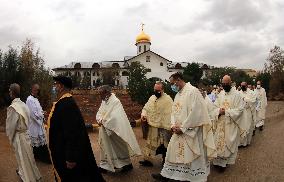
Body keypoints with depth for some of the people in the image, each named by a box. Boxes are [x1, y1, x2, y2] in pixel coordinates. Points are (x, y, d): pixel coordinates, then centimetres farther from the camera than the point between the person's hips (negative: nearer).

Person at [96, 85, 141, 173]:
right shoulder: (104, 101, 5)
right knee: (105, 146, 15)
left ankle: (127, 164, 28)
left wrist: (103, 121, -16)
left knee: (119, 147, 8)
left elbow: (113, 117, -27)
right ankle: (105, 165, 31)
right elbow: (99, 113, 5)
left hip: (114, 130, -7)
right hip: (105, 130, 7)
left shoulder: (115, 101, -20)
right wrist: (100, 120, -16)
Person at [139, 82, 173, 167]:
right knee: (150, 143, 15)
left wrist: (168, 128, -23)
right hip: (151, 126, 6)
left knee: (163, 146, 9)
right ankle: (147, 159, 29)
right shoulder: (152, 97, 9)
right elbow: (146, 108, 17)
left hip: (162, 128, -6)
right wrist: (143, 114, -4)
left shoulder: (168, 99, -13)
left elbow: (170, 115, -18)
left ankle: (165, 161, 28)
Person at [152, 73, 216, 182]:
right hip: (179, 131, 8)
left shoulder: (193, 91, -15)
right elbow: (174, 111, 14)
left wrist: (183, 128, -18)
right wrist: (173, 125, -3)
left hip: (191, 131, -8)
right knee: (173, 151, 13)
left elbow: (195, 112, -21)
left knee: (193, 155, 6)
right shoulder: (178, 94, 12)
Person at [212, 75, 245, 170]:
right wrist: (219, 111, -13)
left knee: (229, 142, 4)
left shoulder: (236, 94, -8)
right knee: (219, 141, 8)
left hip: (231, 124, -4)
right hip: (221, 123, 5)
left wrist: (226, 111, -20)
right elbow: (215, 106, 9)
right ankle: (219, 160, 20)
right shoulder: (220, 94, 8)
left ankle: (226, 161, 17)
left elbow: (239, 109, -12)